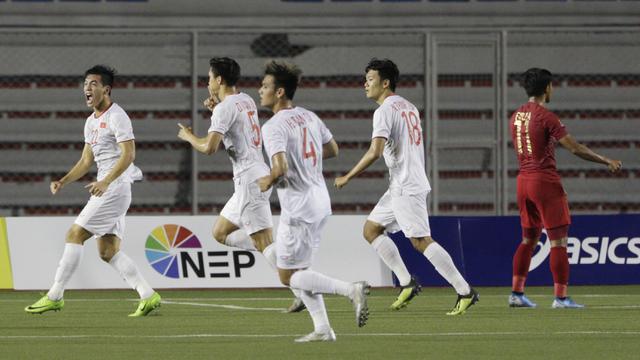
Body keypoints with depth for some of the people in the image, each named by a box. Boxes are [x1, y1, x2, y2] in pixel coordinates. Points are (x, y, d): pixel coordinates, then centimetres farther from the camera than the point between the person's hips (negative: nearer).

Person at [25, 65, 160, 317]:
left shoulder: (116, 117, -10)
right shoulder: (92, 122, 19)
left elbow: (128, 154, -19)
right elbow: (86, 161, 23)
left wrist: (105, 181, -28)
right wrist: (63, 182, 9)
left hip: (116, 187, -10)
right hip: (105, 188, 10)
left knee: (75, 235, -10)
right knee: (108, 251, 5)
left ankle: (54, 296, -7)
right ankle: (148, 296, 4)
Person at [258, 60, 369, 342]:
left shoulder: (273, 127, -18)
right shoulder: (309, 117, 8)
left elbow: (280, 168, -29)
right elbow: (333, 150, 20)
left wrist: (267, 182, -9)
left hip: (298, 209, -9)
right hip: (320, 202, 9)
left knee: (288, 275, 2)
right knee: (299, 270, 18)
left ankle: (352, 290, -11)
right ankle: (322, 328, 12)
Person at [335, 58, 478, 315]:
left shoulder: (384, 111, -13)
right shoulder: (408, 107, 16)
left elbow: (375, 152, -23)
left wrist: (347, 177, -16)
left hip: (406, 188, -10)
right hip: (400, 188, 10)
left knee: (421, 241, -11)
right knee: (371, 229, 13)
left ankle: (465, 291, -11)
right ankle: (407, 283, 10)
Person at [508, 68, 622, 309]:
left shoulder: (516, 117, 10)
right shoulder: (546, 117, -13)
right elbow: (575, 148, -16)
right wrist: (607, 162, -9)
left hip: (523, 180, 8)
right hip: (546, 182, -8)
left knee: (529, 239, 16)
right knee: (558, 241, -4)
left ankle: (517, 293, 15)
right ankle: (560, 297, -7)